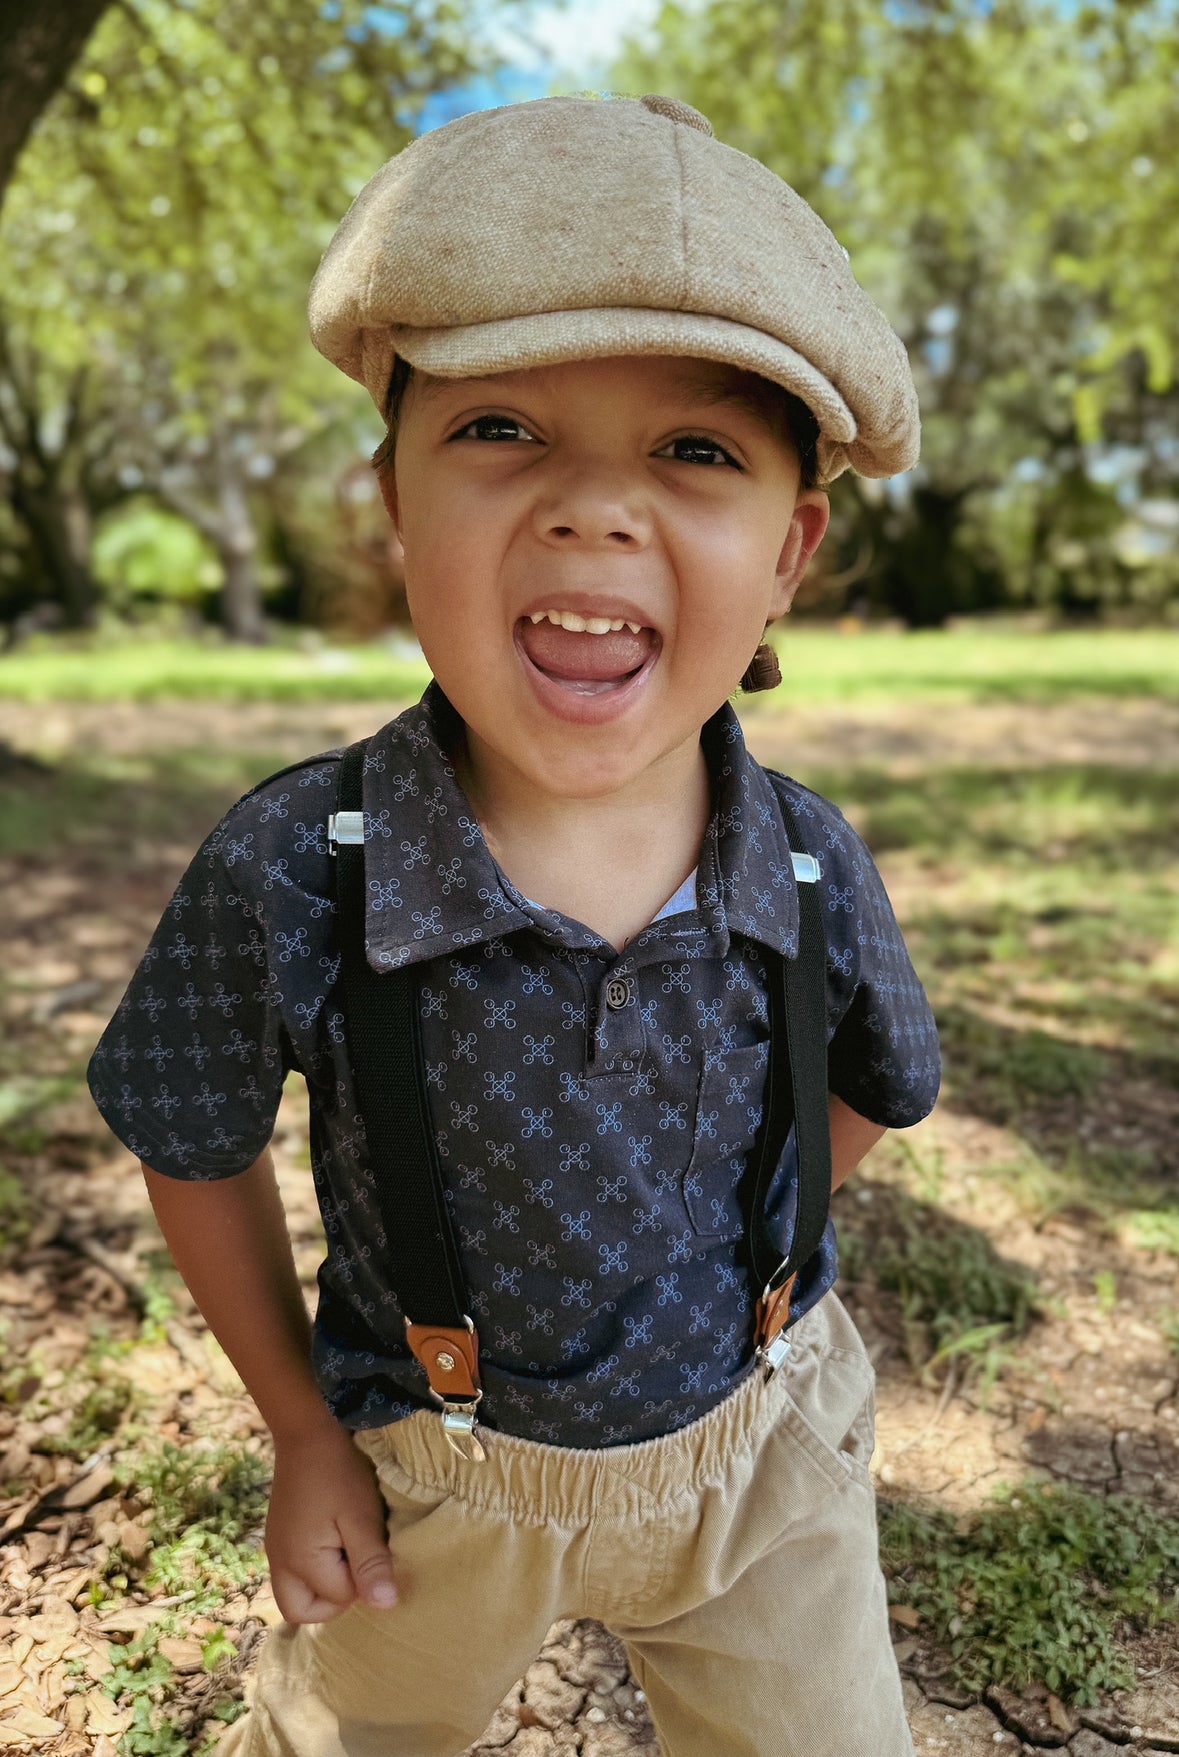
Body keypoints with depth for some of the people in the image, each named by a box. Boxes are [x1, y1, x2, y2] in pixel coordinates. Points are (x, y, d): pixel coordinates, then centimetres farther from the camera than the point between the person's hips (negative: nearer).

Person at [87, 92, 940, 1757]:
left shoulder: (818, 872, -21)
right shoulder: (284, 880, -28)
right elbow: (200, 1156, -10)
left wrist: (734, 1254, 1)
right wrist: (303, 1432, -4)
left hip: (757, 1444, 1)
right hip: (436, 1481, 0)